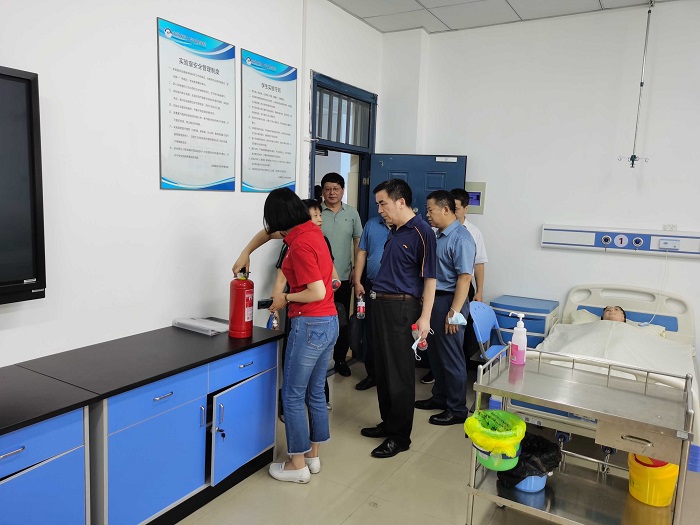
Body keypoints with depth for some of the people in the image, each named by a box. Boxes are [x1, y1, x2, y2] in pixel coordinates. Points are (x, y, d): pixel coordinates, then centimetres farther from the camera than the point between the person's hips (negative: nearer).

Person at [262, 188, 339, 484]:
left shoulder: (300, 245, -19)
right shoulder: (312, 231, 9)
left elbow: (317, 292, -22)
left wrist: (286, 298, -8)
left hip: (310, 326, -9)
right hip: (330, 323, 9)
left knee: (293, 395, 5)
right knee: (315, 393, 18)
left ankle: (298, 465, 17)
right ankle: (313, 455, 31)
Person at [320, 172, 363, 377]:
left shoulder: (352, 213, 6)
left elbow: (358, 241, 10)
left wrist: (356, 270, 4)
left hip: (344, 278, 3)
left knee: (343, 321, 11)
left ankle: (340, 359, 26)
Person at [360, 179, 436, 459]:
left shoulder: (421, 233, -14)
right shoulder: (394, 231, 12)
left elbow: (429, 278, -15)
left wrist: (424, 317, -19)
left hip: (401, 307, -9)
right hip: (381, 304, 9)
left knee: (399, 373, 1)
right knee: (382, 369, 16)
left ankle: (400, 436, 14)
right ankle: (388, 422, 32)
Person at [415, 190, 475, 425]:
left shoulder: (461, 238, -18)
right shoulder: (439, 235, 11)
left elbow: (465, 276, -22)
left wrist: (454, 311, -24)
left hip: (449, 301, -9)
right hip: (434, 299, 9)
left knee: (451, 358, 1)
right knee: (435, 353, 18)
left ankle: (457, 410, 15)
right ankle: (440, 397, 35)